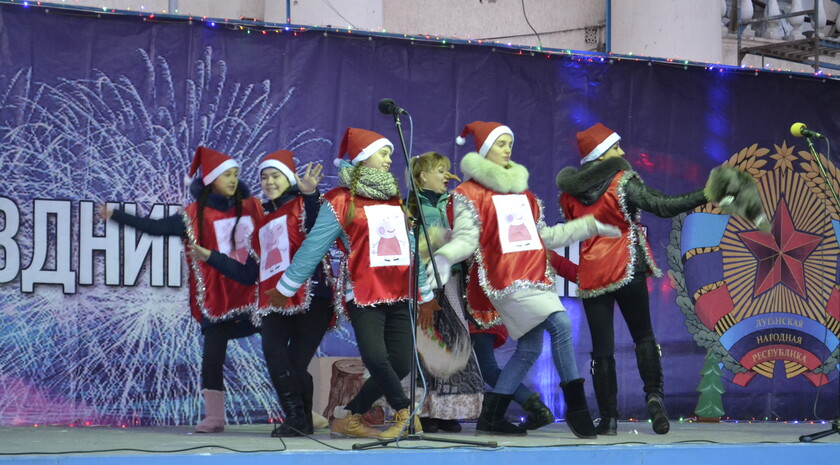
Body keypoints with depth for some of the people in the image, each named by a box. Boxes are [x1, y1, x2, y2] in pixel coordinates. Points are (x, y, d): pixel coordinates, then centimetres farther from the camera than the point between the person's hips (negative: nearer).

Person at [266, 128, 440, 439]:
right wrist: (284, 288, 1)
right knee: (375, 357, -23)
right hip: (363, 294, -6)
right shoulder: (341, 201, 0)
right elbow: (313, 247, 0)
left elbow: (409, 247, 23)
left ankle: (350, 418, 11)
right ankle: (405, 412, 0)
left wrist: (425, 292, 24)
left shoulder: (395, 199, 19)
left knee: (401, 363, -3)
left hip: (399, 294, 6)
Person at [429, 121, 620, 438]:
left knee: (529, 349, 5)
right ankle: (576, 408, -18)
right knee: (560, 324, -22)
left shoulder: (522, 191, 20)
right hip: (505, 278, -8)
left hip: (534, 275, 8)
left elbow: (544, 236, 23)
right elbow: (466, 237, -10)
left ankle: (490, 418, 13)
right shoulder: (469, 193, 0)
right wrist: (445, 256, -32)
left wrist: (590, 225, 26)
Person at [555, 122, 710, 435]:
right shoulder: (623, 181, -7)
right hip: (626, 269, -3)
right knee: (643, 335, 11)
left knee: (602, 347, 3)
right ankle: (653, 394, -9)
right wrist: (707, 195, -17)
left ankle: (608, 418, 1)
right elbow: (662, 206, -16)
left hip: (591, 276, 3)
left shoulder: (570, 192, 7)